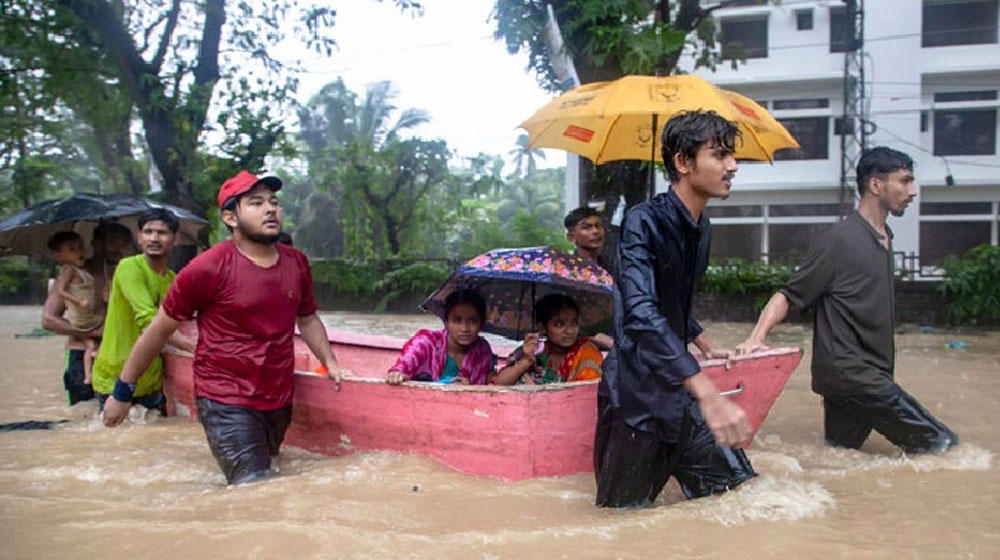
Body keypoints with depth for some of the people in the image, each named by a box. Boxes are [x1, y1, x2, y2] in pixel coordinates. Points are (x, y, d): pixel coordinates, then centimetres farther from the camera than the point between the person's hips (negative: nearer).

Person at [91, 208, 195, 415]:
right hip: (115, 380, -7)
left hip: (151, 382, 7)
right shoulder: (129, 267, -15)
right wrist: (193, 346, -33)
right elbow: (148, 319, -27)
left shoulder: (172, 279, 9)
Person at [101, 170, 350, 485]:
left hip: (280, 402, 6)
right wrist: (123, 391, 1)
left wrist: (330, 364, 6)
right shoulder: (209, 268, -13)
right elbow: (160, 329, -5)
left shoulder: (297, 263, 3)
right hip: (227, 404, -6)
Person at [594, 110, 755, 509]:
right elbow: (641, 313, -34)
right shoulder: (644, 222, -18)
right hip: (635, 398, -7)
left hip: (680, 394, 8)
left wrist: (706, 347, 36)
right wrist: (708, 393, -41)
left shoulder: (701, 228, 9)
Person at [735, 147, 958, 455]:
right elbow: (789, 295, -11)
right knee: (941, 443, -11)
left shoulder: (883, 239, 16)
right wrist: (756, 338, -25)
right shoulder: (840, 240, -12)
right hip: (848, 371, -9)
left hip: (870, 374, 9)